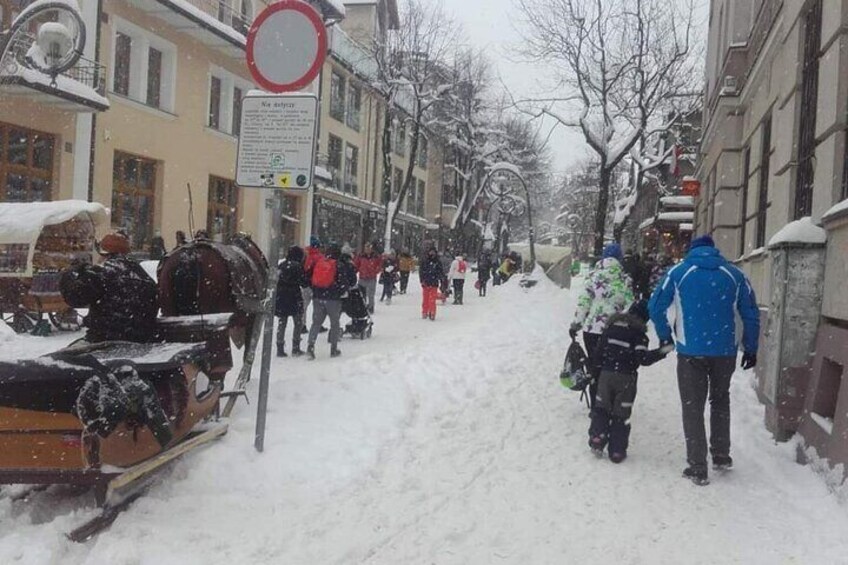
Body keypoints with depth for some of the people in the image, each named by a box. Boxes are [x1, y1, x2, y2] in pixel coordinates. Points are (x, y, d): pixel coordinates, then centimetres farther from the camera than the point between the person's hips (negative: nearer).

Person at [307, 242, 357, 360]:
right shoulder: (340, 265, -9)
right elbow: (352, 281, -8)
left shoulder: (318, 263, 3)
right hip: (333, 298, -3)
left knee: (316, 322, 11)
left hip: (318, 297, 3)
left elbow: (310, 279, 11)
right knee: (335, 323, 13)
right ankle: (334, 349, 17)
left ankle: (310, 346, -6)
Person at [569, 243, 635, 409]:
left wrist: (576, 324, 3)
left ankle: (596, 406, 12)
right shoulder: (625, 279, -1)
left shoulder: (593, 276, -2)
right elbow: (630, 306, -1)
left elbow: (583, 302, -5)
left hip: (592, 329, 0)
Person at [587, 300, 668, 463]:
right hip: (626, 378, -3)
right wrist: (661, 352, -16)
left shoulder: (610, 328, 8)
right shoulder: (639, 335, -7)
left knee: (601, 408, 16)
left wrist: (596, 370, 22)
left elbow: (598, 353, 11)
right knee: (621, 414, 5)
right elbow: (643, 358, -17)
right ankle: (617, 451, 7)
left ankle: (597, 438, 0)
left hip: (606, 375, 3)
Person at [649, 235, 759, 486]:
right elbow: (751, 314, 5)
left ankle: (698, 468, 6)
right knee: (720, 401, 24)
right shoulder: (735, 274, 5)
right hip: (725, 351, 2)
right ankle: (721, 455, 29)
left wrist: (665, 337, 10)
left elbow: (655, 306, -3)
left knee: (693, 408, 7)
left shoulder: (678, 272, 0)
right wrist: (750, 348, 14)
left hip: (690, 351, -2)